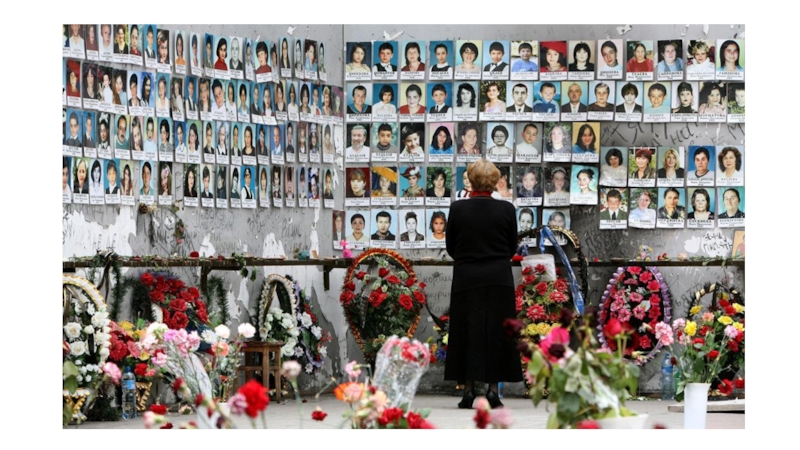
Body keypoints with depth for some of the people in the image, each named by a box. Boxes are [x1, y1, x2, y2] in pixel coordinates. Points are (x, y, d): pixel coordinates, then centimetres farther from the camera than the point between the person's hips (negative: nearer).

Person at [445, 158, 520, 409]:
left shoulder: (458, 209, -7)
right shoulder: (506, 210, -5)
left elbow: (451, 248, 3)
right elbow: (512, 247, 5)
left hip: (466, 278, 0)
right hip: (499, 279, 1)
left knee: (467, 332, 6)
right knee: (496, 331, 7)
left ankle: (468, 389, 3)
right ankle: (493, 389, 4)